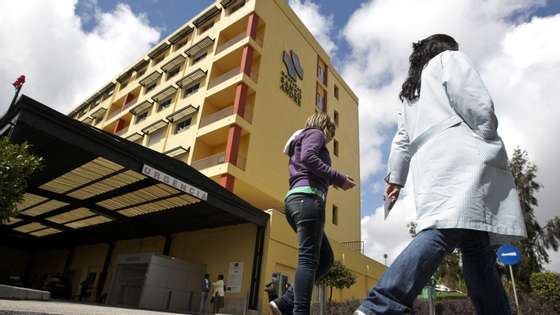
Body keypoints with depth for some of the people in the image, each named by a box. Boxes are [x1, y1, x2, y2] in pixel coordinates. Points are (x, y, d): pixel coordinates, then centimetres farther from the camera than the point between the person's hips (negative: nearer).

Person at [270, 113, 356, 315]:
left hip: (295, 199, 9)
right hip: (308, 197, -9)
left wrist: (332, 181, 20)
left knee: (325, 258, 8)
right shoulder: (315, 133, 8)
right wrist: (338, 178, -10)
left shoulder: (299, 141, 35)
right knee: (308, 259, -14)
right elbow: (308, 158, -13)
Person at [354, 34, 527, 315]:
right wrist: (489, 142, 7)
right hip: (458, 157, -7)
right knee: (447, 230, -23)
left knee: (475, 245, 5)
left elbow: (401, 140, 28)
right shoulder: (449, 59, 17)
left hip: (429, 165, 8)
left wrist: (395, 177, 25)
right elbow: (478, 105, 0)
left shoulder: (410, 91, 35)